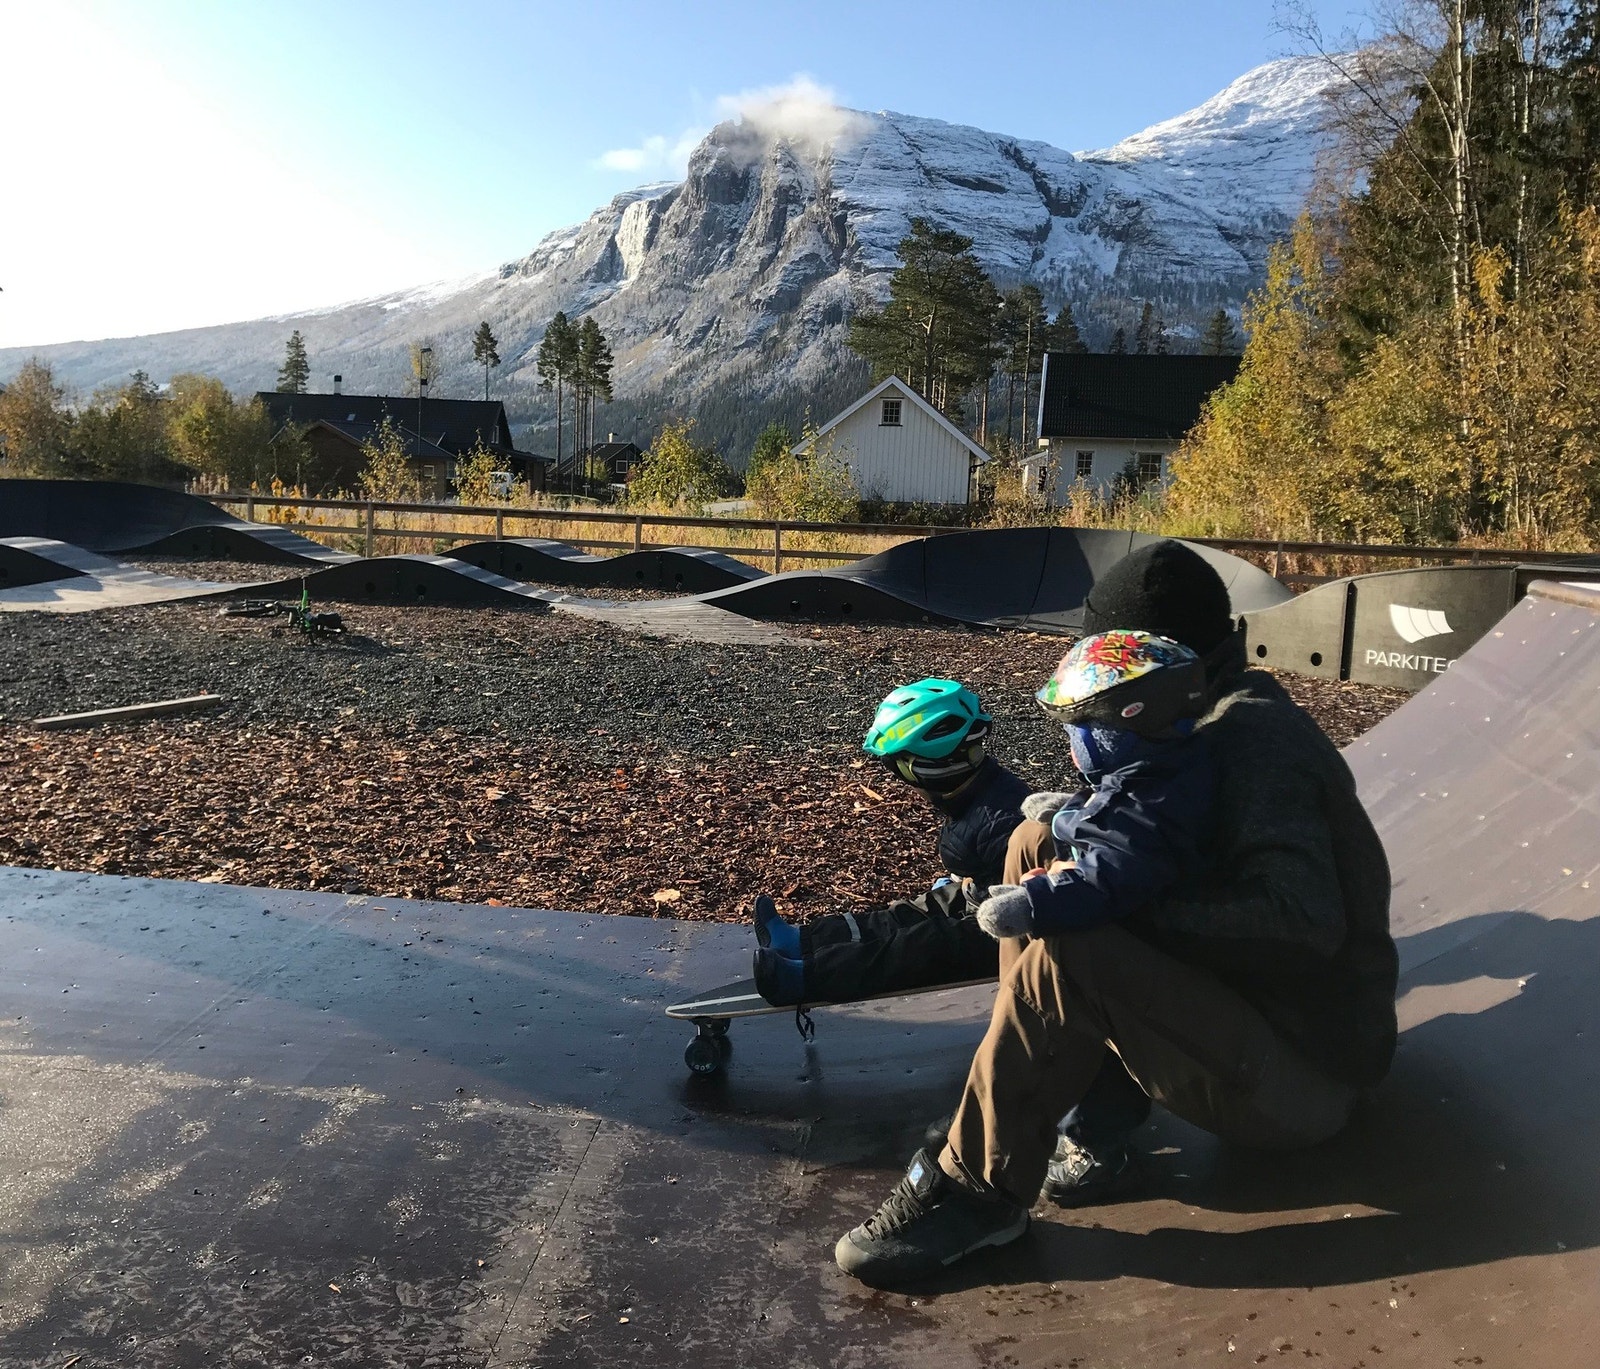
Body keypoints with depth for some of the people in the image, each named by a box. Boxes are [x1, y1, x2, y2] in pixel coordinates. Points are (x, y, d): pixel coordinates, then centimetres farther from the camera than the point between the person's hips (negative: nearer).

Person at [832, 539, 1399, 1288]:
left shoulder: (1253, 740, -21)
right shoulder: (1232, 714, 8)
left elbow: (1301, 923, -32)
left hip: (1300, 1076, -9)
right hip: (1243, 1001, 10)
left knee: (1071, 953, -33)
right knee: (1040, 846, 2)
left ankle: (979, 1187, -15)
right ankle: (1060, 1097, 0)